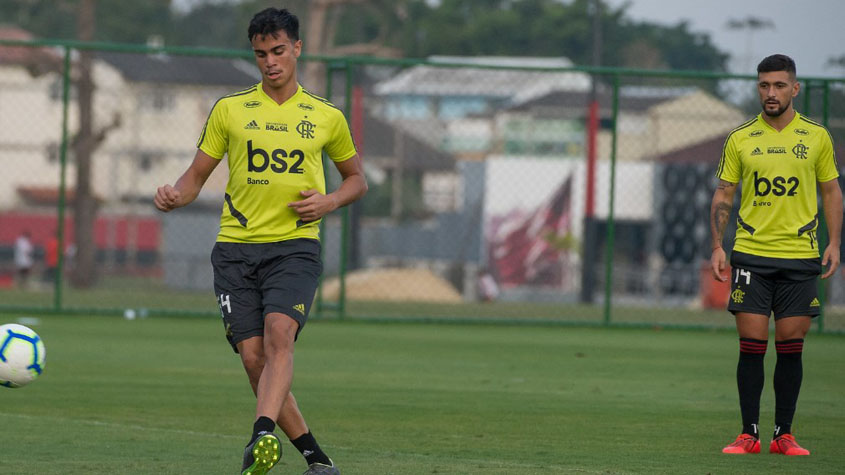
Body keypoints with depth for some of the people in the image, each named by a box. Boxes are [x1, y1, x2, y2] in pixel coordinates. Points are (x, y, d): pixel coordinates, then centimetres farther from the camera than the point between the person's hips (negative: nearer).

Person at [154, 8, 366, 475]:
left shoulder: (326, 117, 10)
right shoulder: (229, 109, 9)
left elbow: (356, 177, 23)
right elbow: (197, 174, 12)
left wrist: (330, 201, 1)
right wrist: (174, 195, -11)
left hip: (295, 246, -2)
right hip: (236, 247, 2)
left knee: (279, 332, -27)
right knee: (253, 355, -7)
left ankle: (263, 436, -42)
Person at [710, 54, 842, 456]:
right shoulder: (740, 139, 4)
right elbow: (723, 194, 8)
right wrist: (717, 246, -2)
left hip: (800, 257, 0)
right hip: (751, 255, 0)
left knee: (790, 348, 2)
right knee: (752, 346, -3)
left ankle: (784, 435, 8)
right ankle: (749, 434, 2)